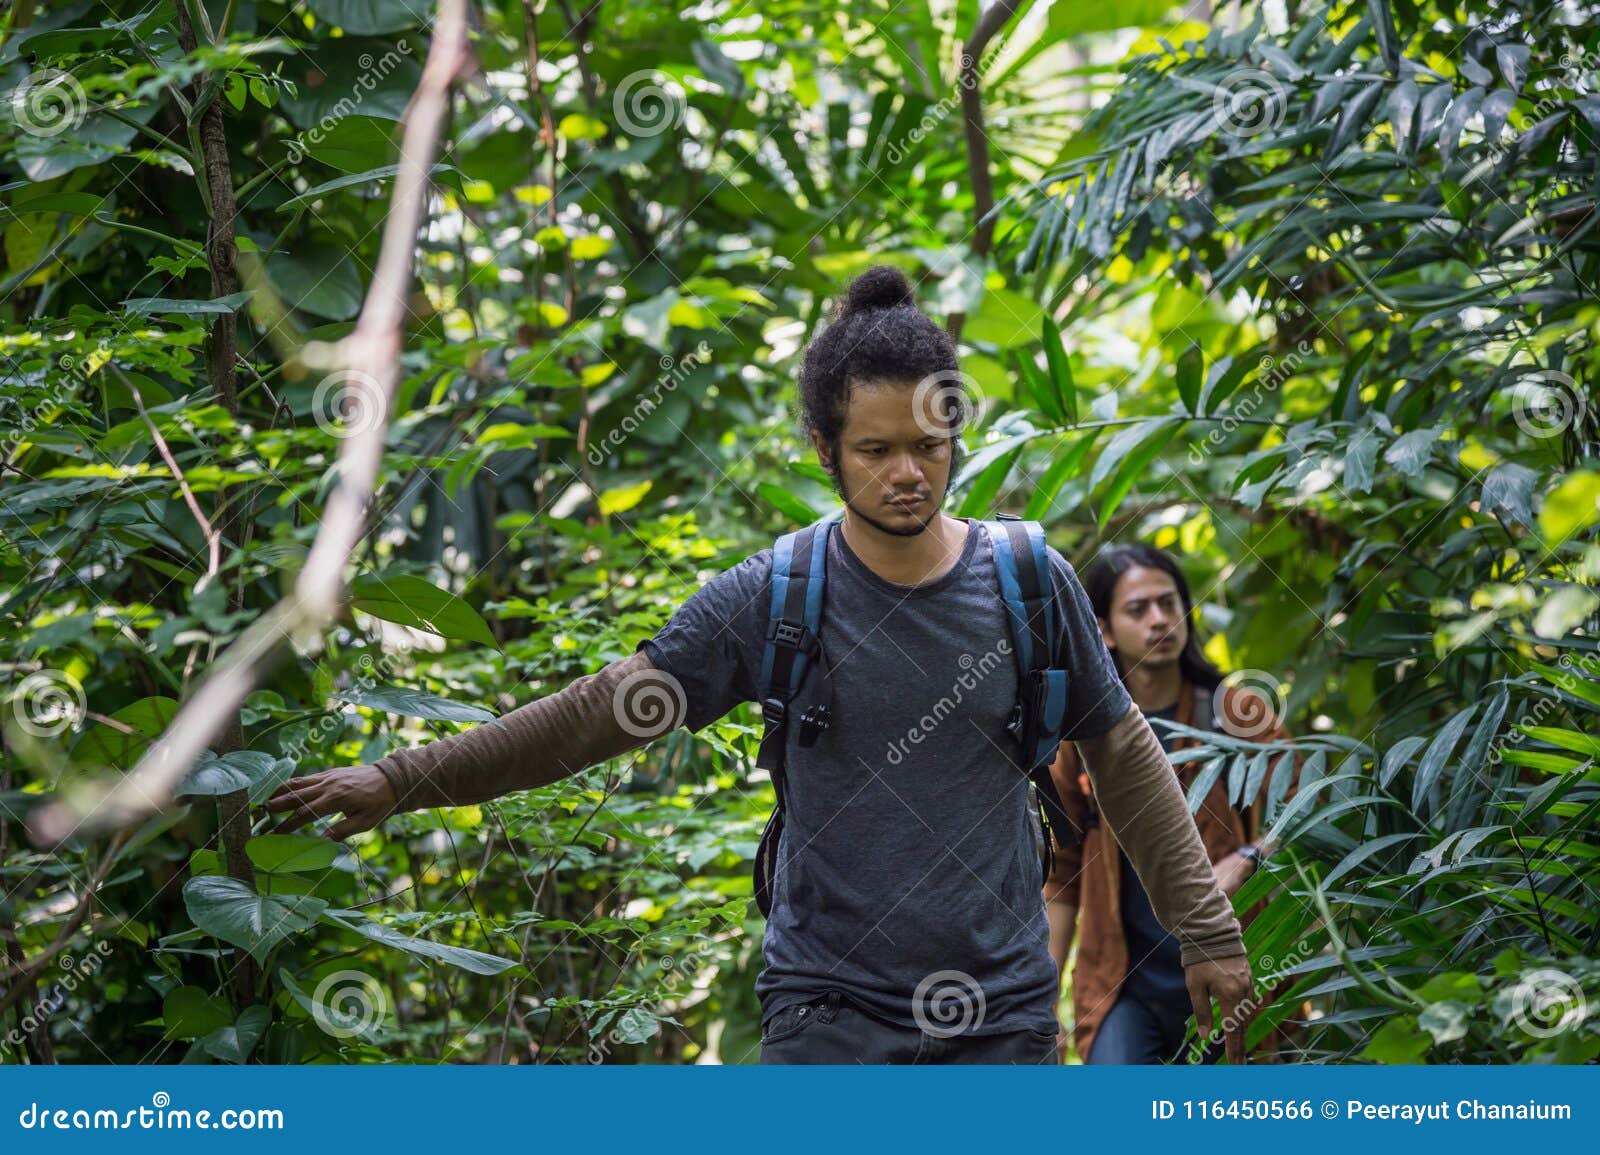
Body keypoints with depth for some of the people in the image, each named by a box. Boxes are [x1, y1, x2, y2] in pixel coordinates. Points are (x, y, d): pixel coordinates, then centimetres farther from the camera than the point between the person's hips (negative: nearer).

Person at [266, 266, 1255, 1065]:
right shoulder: (769, 600, -3)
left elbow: (1126, 758, 11)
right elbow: (602, 710, -2)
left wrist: (1206, 929, 12)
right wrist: (403, 780, -7)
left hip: (1005, 1011, 2)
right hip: (832, 1006, -2)